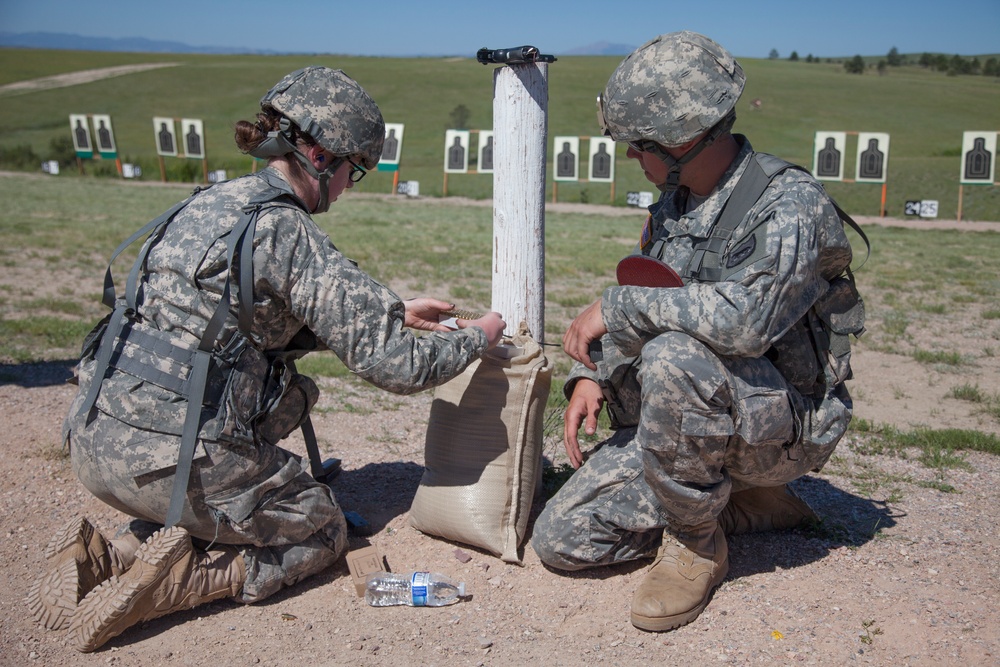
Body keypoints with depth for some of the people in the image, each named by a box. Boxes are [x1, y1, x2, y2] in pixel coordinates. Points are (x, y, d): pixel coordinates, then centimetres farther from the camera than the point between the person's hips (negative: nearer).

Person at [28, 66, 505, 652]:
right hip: (173, 454, -8)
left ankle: (108, 557, 10)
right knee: (322, 530, 15)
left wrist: (392, 313, 24)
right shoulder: (287, 233, -14)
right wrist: (476, 337, 6)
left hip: (97, 436, 8)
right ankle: (178, 579, -5)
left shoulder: (213, 202, 12)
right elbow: (396, 363, -13)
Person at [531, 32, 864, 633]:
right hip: (681, 423, 8)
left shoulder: (790, 203, -19)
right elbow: (639, 303, 18)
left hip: (784, 425, -7)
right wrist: (588, 375, 1)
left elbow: (744, 316, -37)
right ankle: (745, 503, 12)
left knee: (673, 357, -38)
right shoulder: (673, 204, 7)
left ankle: (697, 542, -13)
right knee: (560, 539, -1)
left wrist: (616, 306, -25)